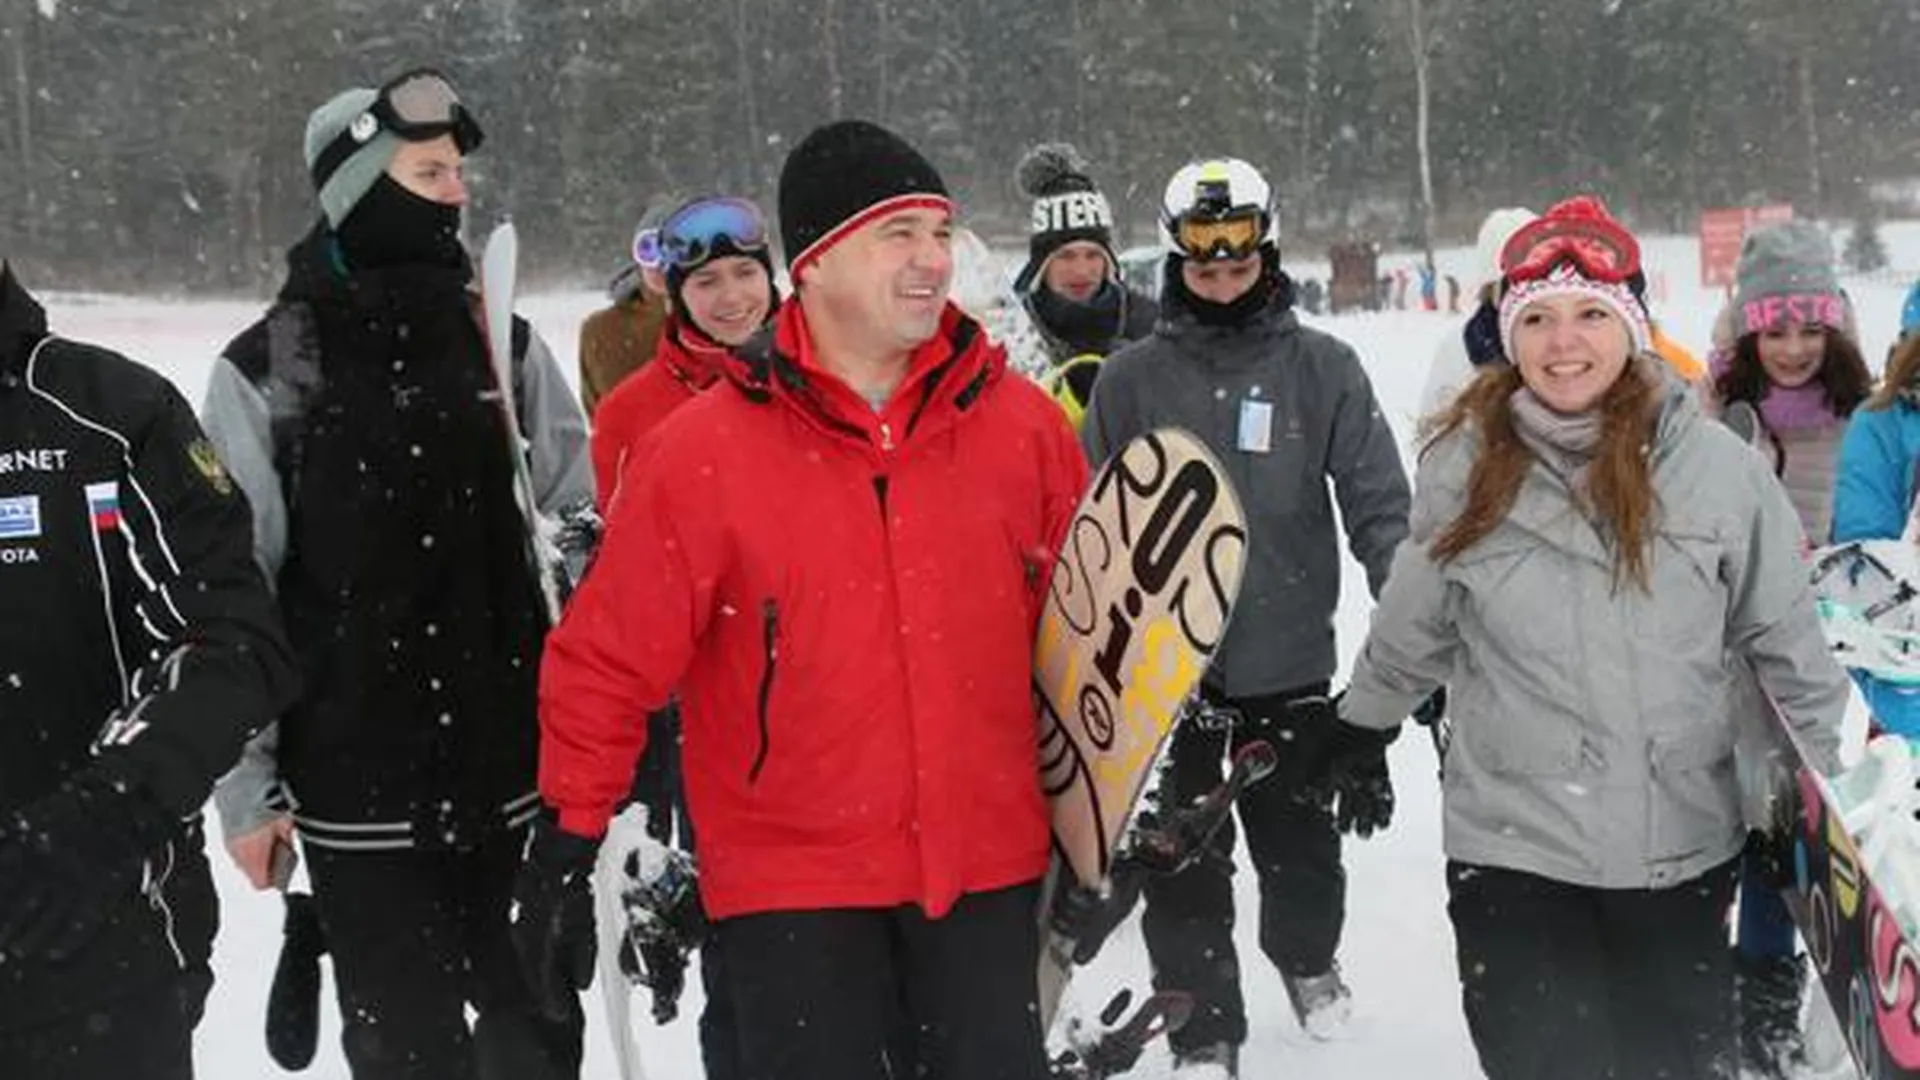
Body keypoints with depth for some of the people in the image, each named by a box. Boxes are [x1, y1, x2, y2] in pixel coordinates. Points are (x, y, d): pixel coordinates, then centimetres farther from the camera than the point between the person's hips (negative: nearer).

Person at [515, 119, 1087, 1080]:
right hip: (793, 878, -2)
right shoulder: (703, 451, -10)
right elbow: (608, 663, -4)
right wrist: (568, 844, -3)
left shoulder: (1022, 424, -1)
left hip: (986, 863, 3)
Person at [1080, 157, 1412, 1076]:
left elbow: (1380, 507, -2)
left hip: (1289, 661, 0)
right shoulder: (1131, 378, 0)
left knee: (1302, 844, 13)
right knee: (1182, 863, 4)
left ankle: (1306, 957, 44)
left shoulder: (1322, 368, -1)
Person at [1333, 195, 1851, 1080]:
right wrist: (1357, 724, 22)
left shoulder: (1717, 466, -7)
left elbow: (1788, 643, 3)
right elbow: (1412, 629, 10)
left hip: (1685, 846, 1)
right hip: (1512, 848, -1)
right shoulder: (1465, 468, -6)